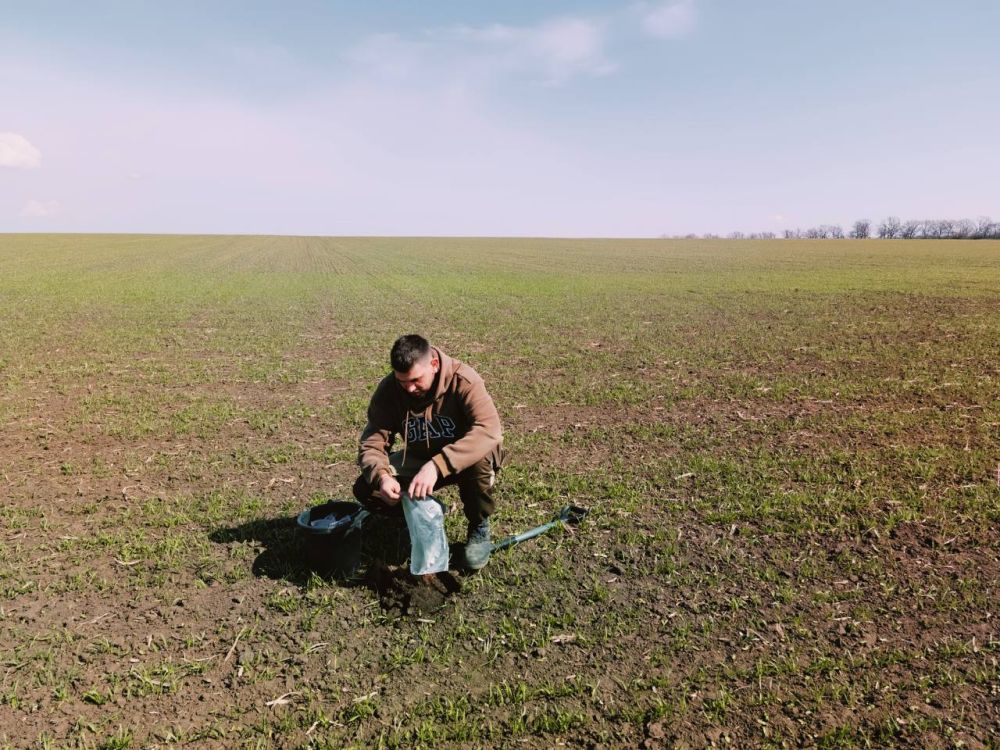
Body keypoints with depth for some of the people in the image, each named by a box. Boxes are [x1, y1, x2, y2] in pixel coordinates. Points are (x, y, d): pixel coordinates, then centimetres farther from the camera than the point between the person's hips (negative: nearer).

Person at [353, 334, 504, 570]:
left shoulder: (463, 381, -29)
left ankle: (479, 527, -8)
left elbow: (489, 430, -43)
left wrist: (436, 466, -52)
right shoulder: (388, 390, -17)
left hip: (463, 459, -3)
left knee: (479, 460, -38)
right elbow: (371, 443, -17)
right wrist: (381, 476, -40)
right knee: (366, 490, -17)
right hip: (418, 458, 4)